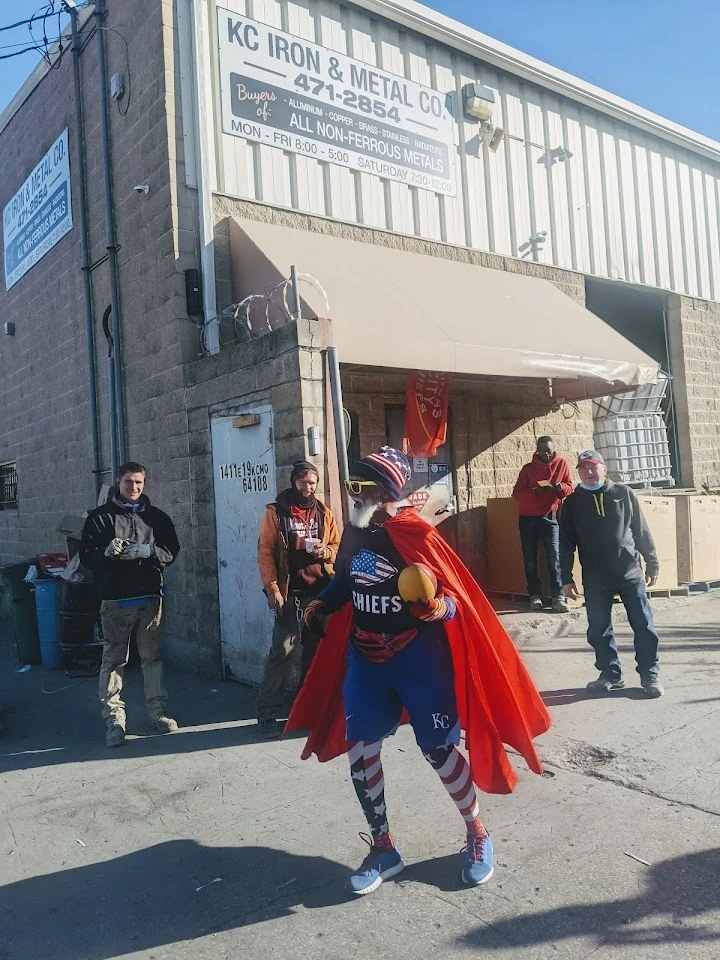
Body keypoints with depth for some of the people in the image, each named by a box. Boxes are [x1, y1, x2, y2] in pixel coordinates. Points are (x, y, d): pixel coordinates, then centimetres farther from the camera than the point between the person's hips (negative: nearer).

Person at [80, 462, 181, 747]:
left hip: (150, 597, 2)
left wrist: (147, 550, -14)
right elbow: (86, 555, -1)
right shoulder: (100, 517, 3)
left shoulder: (156, 517, 10)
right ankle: (113, 718, 9)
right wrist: (107, 551, -22)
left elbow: (172, 551, 5)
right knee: (114, 658, 0)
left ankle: (157, 710, 20)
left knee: (152, 655, 9)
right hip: (115, 599, -2)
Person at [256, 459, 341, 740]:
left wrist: (326, 552, -6)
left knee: (315, 650, 11)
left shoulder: (324, 513, 11)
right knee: (283, 651, -7)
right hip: (290, 593, -4)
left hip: (320, 591, 4)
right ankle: (267, 713, 3)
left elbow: (338, 545, 17)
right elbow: (265, 552, -4)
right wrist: (272, 588, -12)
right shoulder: (275, 512, 0)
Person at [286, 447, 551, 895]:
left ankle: (478, 835, 31)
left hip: (418, 660, -6)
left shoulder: (417, 536, -19)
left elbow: (459, 597, -16)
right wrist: (320, 605, 3)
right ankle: (383, 848, 27)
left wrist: (442, 608, -38)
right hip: (364, 661, 6)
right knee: (360, 752, 7)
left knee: (439, 751, 4)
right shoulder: (353, 535, 1)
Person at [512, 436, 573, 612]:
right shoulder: (528, 468, 3)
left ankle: (557, 597, -6)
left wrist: (561, 487, -16)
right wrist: (535, 491, -20)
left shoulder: (562, 464, 5)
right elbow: (516, 494, -2)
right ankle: (535, 595, 10)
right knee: (530, 559, 2)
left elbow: (569, 488, 7)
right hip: (528, 518, 1)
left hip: (550, 517, -1)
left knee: (554, 557, -8)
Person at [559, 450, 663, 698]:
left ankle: (650, 675, 16)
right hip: (595, 580, 1)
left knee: (643, 626, 3)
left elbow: (642, 531, 6)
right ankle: (611, 674, 21)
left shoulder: (624, 493, 2)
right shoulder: (573, 502, 2)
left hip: (630, 574, -1)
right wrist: (566, 578, 1)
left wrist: (652, 564, 6)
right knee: (599, 631, 6)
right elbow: (566, 543, 3)